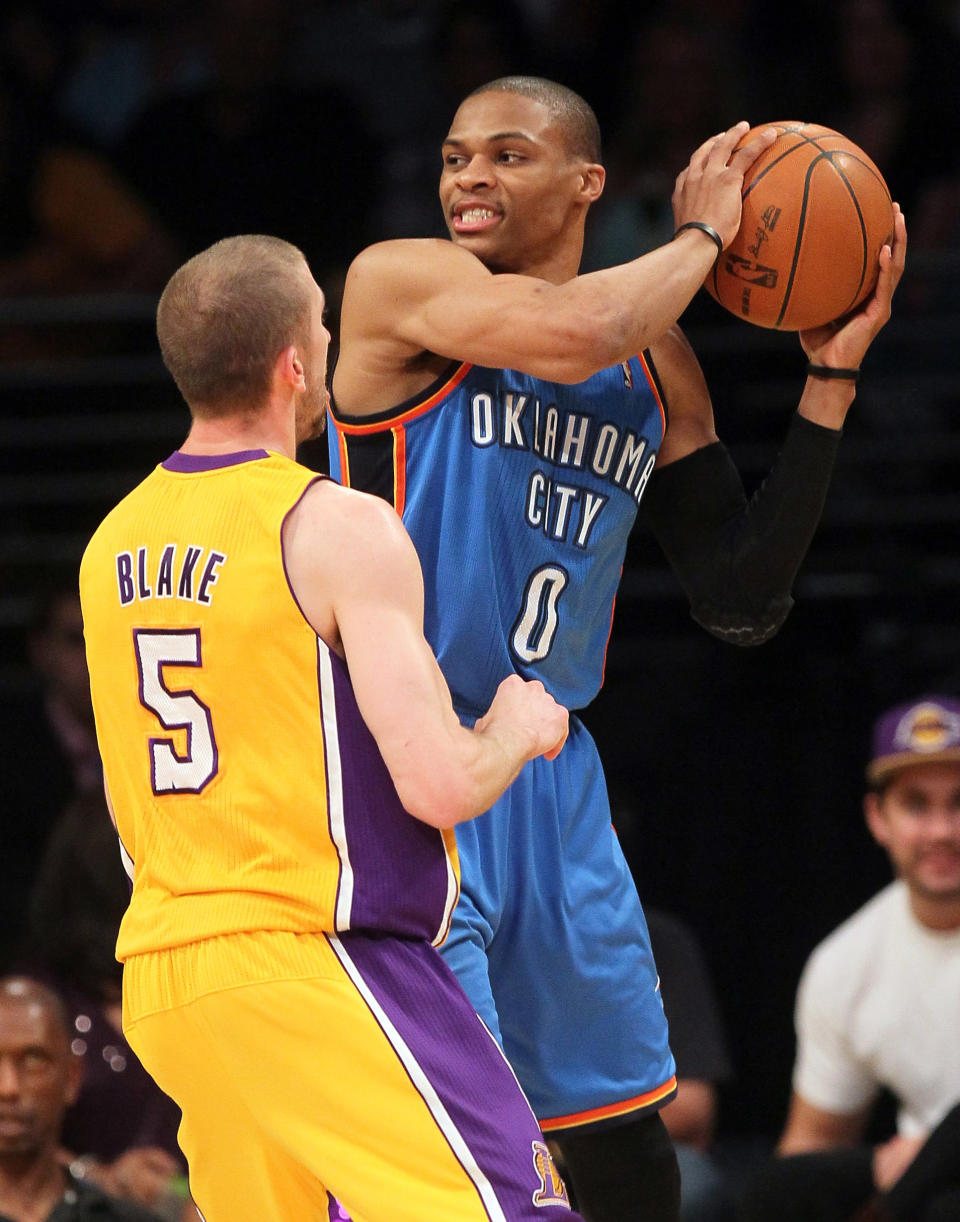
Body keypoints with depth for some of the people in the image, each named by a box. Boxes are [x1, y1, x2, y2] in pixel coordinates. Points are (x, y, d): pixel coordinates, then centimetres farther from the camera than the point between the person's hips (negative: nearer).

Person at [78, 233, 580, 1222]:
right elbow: (440, 786, -16)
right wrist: (517, 730, 4)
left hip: (161, 977, 8)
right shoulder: (341, 530, -11)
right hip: (315, 967, -8)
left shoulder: (112, 545, 12)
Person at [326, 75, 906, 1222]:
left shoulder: (657, 370, 12)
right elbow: (574, 335, -28)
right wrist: (701, 233, -10)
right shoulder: (402, 282, -7)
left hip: (550, 775, 7)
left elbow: (742, 602, 9)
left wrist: (831, 378, 6)